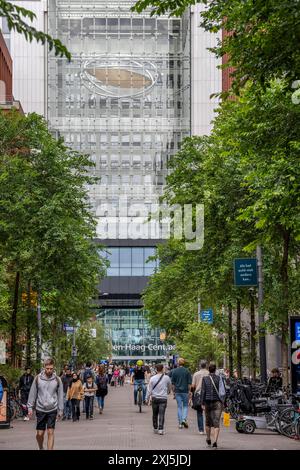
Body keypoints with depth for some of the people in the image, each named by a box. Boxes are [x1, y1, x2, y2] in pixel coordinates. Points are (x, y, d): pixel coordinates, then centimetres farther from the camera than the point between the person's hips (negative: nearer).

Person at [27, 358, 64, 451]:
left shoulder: (57, 380, -1)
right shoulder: (38, 378, -2)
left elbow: (60, 395, 5)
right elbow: (33, 393, 3)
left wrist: (60, 410, 4)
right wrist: (30, 407, 0)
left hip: (52, 409, 0)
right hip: (40, 409, 0)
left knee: (50, 432, -5)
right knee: (40, 433, 5)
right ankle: (41, 448, 31)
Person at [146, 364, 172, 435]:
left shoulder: (152, 378, -3)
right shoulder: (166, 378, -3)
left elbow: (149, 390, -1)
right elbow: (170, 387, 14)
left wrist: (147, 398, 8)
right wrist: (168, 391, 36)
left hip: (154, 398, 1)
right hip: (163, 398, -1)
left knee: (155, 414, 13)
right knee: (161, 414, -2)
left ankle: (155, 428, 20)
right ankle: (161, 429, -9)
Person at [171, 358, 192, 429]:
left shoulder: (174, 371, 1)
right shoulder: (187, 371, -3)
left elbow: (173, 383, 2)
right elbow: (189, 383, -3)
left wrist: (174, 391, 9)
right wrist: (189, 391, 4)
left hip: (177, 391, 1)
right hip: (185, 391, -1)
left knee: (179, 406, 6)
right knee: (185, 405, 11)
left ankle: (180, 423, 5)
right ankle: (184, 419, -9)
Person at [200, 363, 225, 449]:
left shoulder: (205, 378, -3)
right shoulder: (219, 378, -3)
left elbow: (203, 391, -6)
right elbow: (223, 390, -2)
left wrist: (202, 403, -3)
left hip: (207, 402, 1)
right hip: (217, 402, -1)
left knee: (208, 421, 17)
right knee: (216, 422, -3)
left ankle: (208, 440, 32)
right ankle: (215, 441, -17)